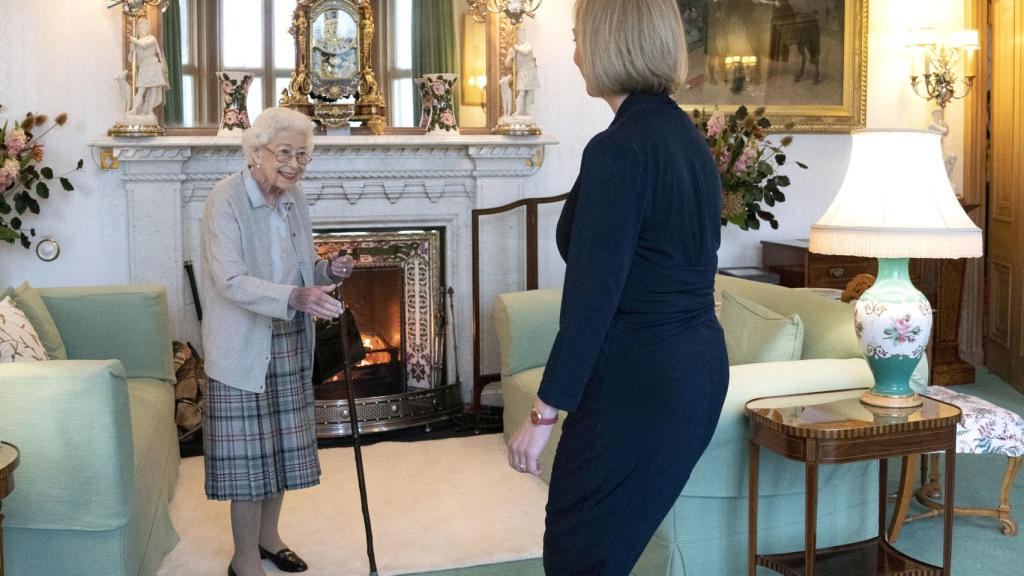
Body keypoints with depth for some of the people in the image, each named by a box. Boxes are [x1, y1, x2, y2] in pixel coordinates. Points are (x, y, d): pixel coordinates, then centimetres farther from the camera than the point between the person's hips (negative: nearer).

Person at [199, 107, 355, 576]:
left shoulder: (293, 197, 6)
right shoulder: (226, 199, -16)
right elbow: (231, 281, -25)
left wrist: (328, 272, -6)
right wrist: (295, 297, -38)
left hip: (289, 343, 7)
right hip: (243, 346, -7)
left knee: (281, 444, 15)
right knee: (247, 450, -1)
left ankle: (268, 537, 33)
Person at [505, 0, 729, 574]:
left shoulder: (619, 149, -19)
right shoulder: (690, 137, 9)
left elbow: (591, 299, -22)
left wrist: (544, 411, -16)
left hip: (638, 382, -9)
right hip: (696, 370, 9)